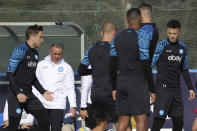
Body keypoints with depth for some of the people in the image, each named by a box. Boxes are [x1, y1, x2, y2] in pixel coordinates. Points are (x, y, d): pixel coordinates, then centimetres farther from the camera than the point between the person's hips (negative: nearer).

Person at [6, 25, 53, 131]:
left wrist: (43, 92, 14)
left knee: (44, 118, -2)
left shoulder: (35, 53, 15)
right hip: (16, 94, -8)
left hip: (28, 94, 8)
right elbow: (10, 73, -14)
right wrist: (18, 93, -20)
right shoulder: (20, 50, -11)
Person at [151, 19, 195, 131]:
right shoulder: (161, 46, -6)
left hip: (176, 89, 6)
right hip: (163, 88, -6)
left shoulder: (183, 48, 11)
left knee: (178, 121, 4)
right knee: (159, 120, -11)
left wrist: (190, 88, 16)